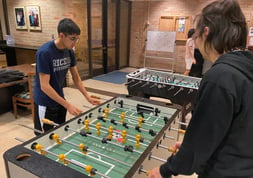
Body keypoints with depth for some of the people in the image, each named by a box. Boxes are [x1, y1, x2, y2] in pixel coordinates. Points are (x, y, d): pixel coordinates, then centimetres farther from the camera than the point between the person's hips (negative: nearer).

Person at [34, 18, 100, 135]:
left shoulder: (69, 51, -4)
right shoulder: (44, 52, -24)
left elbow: (76, 78, 3)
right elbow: (44, 86, -25)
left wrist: (88, 97, -6)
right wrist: (68, 105, -27)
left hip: (59, 100, 6)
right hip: (45, 103, -6)